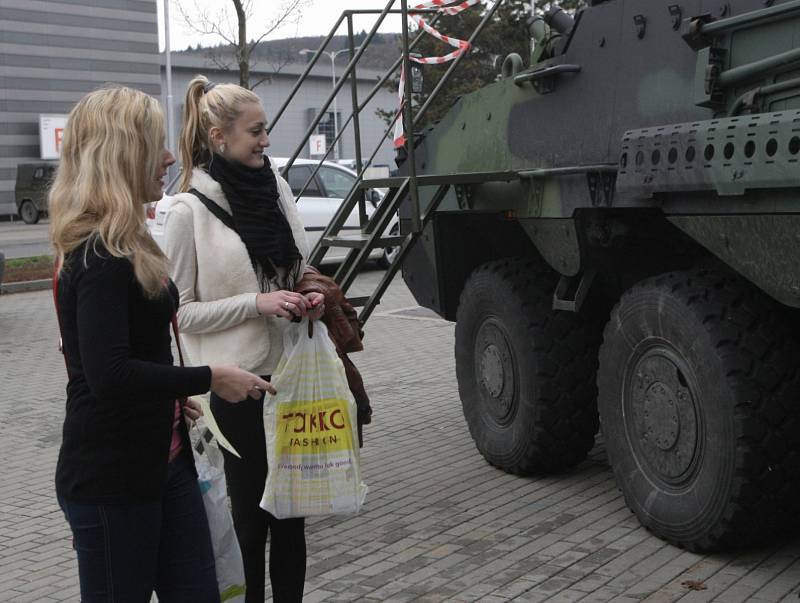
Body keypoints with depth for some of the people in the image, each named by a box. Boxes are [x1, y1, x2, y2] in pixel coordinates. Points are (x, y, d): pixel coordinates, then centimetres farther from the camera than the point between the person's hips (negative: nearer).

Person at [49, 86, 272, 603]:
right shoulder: (100, 258, -20)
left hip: (164, 459, 9)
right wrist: (209, 379, -21)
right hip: (111, 476, -9)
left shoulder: (126, 247, 12)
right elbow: (108, 374, -28)